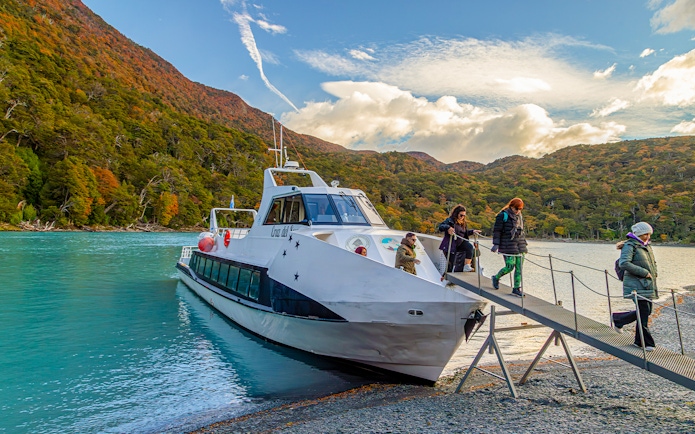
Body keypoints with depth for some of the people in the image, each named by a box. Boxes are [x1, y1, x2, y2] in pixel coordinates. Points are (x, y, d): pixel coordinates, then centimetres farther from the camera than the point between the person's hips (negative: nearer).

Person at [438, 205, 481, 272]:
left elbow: (466, 232, 24)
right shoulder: (450, 220, -8)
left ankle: (467, 266, -23)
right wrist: (448, 227, -39)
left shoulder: (463, 223, 13)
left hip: (460, 244, 5)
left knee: (469, 246, -25)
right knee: (451, 264, -3)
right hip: (450, 245, -5)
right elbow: (441, 226, -20)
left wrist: (472, 231, 6)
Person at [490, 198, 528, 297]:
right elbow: (496, 230, -7)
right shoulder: (503, 215, -6)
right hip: (508, 246, -7)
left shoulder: (519, 216, 16)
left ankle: (516, 288, 11)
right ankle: (496, 278, 17)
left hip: (520, 246, 7)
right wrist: (496, 244, -13)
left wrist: (524, 243, 23)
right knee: (510, 266, -9)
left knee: (519, 268, 3)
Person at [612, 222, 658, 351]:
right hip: (637, 285, -9)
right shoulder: (629, 246, -10)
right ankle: (645, 342, 5)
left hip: (648, 284, 9)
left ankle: (618, 319, 27)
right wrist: (643, 272, -21)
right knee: (644, 312, -7)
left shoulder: (646, 246, 16)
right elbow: (624, 263, -23)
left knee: (646, 311, 10)